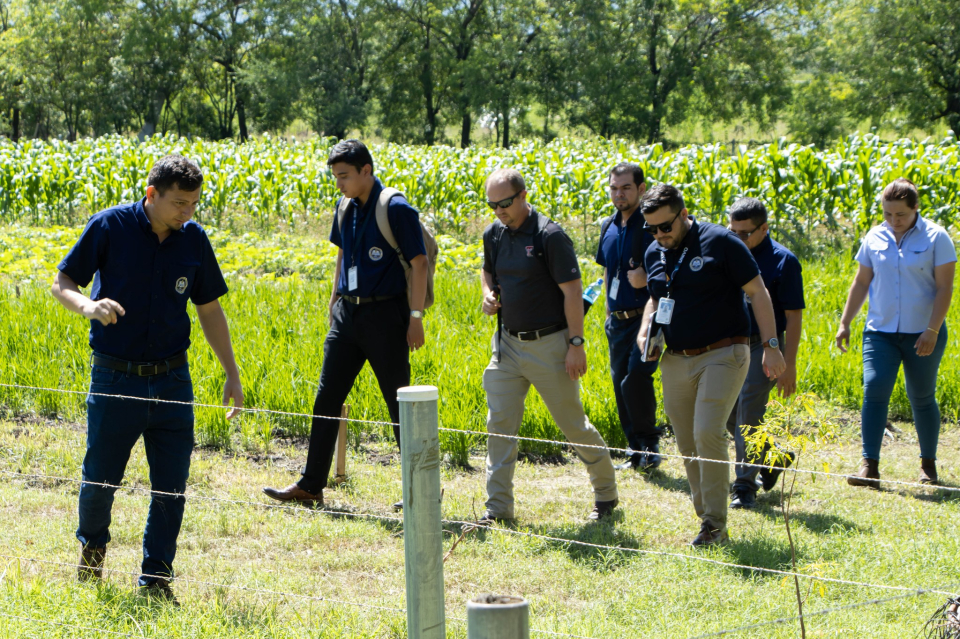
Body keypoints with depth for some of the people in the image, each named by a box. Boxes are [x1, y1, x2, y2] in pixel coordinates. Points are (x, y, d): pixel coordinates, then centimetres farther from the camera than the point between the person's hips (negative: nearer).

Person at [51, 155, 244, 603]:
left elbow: (209, 310, 11)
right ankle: (92, 545, 37)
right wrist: (88, 305, -24)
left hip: (171, 379, 2)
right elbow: (62, 284, -2)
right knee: (100, 477, 7)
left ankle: (156, 578, 12)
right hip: (115, 377, -2)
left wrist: (232, 374, 8)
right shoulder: (110, 226, -8)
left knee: (171, 484, -1)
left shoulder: (194, 239, 2)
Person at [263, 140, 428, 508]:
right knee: (326, 398, 6)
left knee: (399, 402, -1)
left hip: (384, 315, -7)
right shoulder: (346, 208, 9)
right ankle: (311, 485, 13)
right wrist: (334, 300, 22)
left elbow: (419, 262, -13)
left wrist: (416, 317, -16)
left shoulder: (396, 209, -13)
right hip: (347, 313, 7)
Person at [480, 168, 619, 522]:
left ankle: (606, 491, 23)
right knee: (499, 423, -1)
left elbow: (572, 291, -14)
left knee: (572, 423, 3)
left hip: (549, 344, -6)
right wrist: (488, 292, 2)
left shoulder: (550, 235, -14)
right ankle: (498, 506, 5)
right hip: (508, 343, 6)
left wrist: (576, 343, -17)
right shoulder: (493, 234, 5)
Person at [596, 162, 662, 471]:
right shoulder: (608, 227, 12)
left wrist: (647, 278, -24)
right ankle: (637, 452, 17)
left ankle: (650, 445, -3)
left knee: (635, 377, -20)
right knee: (620, 383, 7)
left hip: (646, 316, -7)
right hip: (617, 319, 7)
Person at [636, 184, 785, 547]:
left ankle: (715, 523, -10)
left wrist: (771, 346, -11)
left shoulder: (720, 242, -8)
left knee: (707, 433, -19)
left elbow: (757, 292, -6)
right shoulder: (654, 255, 10)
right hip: (676, 360, 6)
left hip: (723, 354, -6)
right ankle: (706, 517, 19)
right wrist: (645, 329, 7)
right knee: (687, 444, 7)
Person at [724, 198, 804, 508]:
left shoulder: (783, 261, -9)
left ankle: (745, 487, 0)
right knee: (728, 415, 9)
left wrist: (788, 365, -13)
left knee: (748, 416, -9)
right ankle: (775, 457, 31)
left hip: (762, 346, -6)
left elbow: (794, 317, -9)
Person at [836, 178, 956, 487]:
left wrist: (932, 330, -16)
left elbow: (944, 288, -8)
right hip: (881, 331, 2)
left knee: (922, 398, 7)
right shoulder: (875, 238, 4)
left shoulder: (935, 238, -6)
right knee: (874, 390, -13)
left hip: (923, 333, -2)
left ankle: (928, 463, 24)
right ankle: (869, 466, -15)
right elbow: (861, 282, 13)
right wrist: (845, 322, 10)